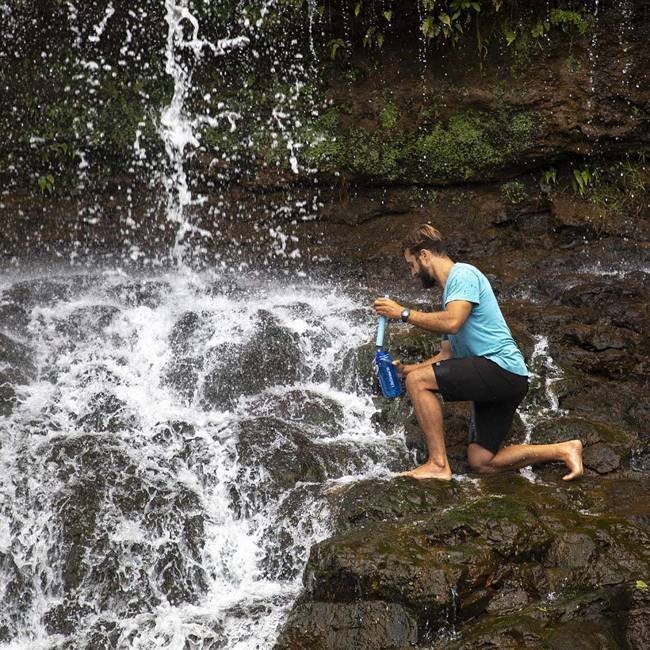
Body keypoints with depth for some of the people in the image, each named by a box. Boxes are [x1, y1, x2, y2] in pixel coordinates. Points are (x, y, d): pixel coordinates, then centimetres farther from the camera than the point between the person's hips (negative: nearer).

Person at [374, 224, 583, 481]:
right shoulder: (449, 293, 24)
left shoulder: (463, 274, -6)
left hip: (503, 368, -10)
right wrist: (406, 369, 15)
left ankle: (438, 464, -16)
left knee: (418, 381, -16)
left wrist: (403, 313, -15)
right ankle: (565, 450, 13)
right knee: (482, 463, 9)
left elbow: (451, 322, -24)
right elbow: (447, 355, 24)